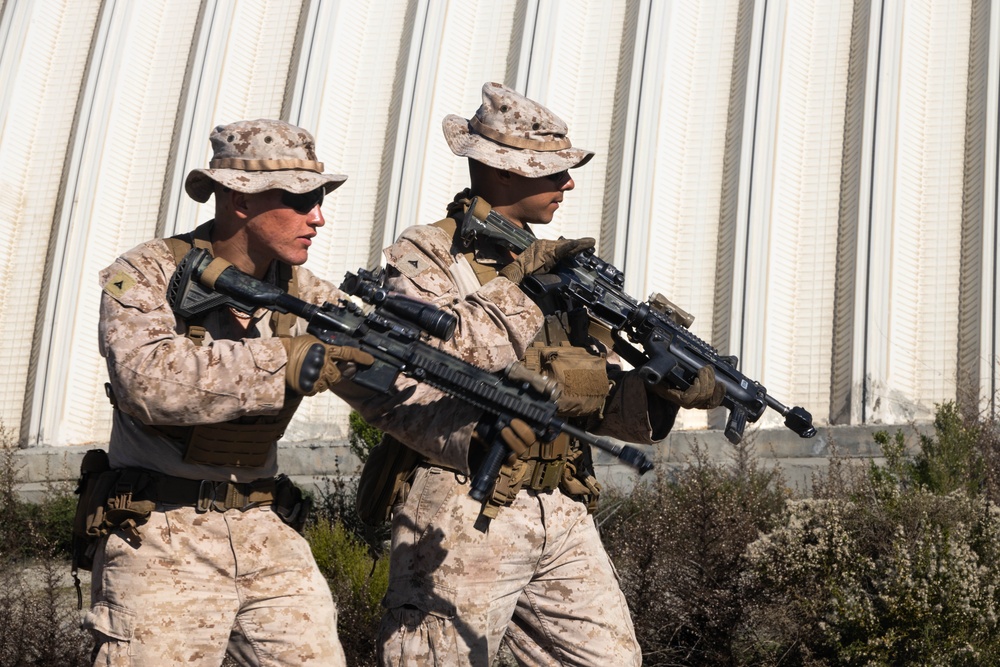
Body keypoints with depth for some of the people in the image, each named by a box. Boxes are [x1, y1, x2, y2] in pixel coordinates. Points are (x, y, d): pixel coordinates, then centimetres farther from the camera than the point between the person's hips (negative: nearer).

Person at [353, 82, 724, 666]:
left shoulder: (558, 266, 18)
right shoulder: (426, 257, -3)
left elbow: (599, 396, 14)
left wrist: (664, 394, -7)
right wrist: (511, 287, -18)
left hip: (563, 518, 7)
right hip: (465, 516, -6)